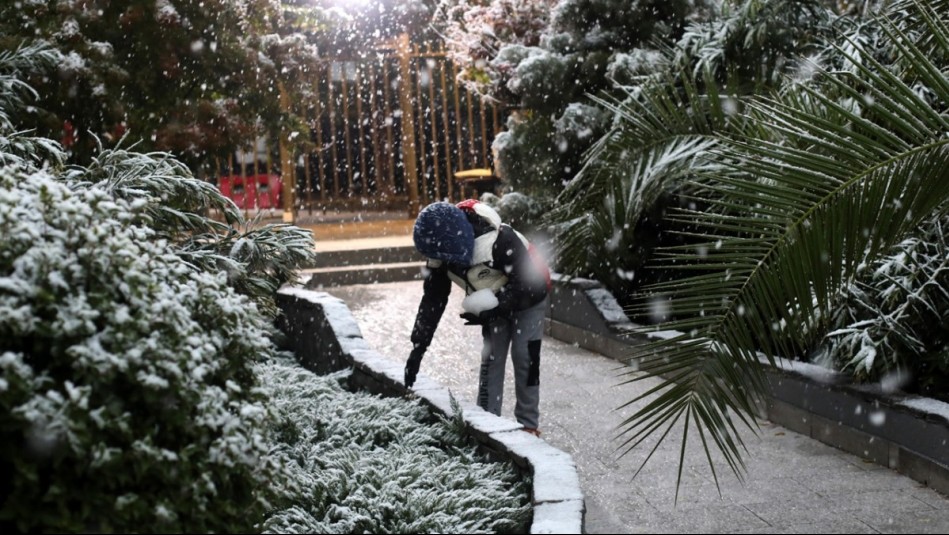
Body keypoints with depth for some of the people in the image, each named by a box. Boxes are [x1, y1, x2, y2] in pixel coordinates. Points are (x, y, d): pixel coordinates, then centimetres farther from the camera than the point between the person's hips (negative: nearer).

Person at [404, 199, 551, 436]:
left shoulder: (500, 240, -41)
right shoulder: (442, 251, -19)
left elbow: (525, 282, -30)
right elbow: (433, 299, -10)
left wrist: (491, 311, -30)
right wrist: (418, 348, -12)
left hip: (529, 297, -6)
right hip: (496, 304, 6)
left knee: (524, 358, -6)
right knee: (490, 358, 3)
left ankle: (528, 424, 5)